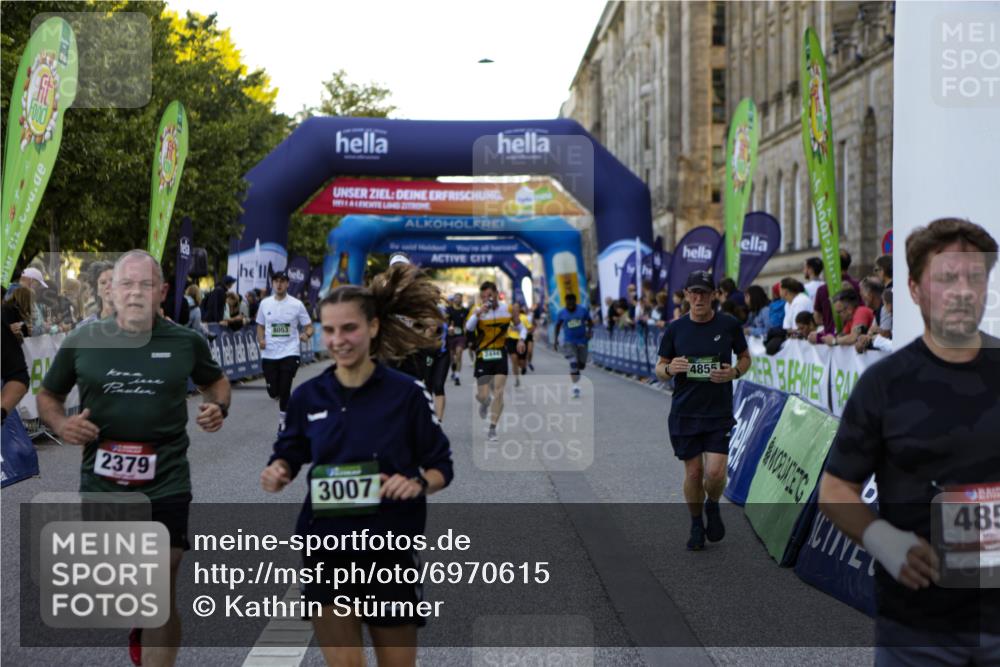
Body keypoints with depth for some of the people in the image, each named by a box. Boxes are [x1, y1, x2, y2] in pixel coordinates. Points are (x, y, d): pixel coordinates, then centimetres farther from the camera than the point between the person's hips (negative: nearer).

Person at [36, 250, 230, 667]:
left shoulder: (186, 343, -1)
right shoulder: (82, 342, -1)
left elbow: (216, 381, 18)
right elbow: (48, 395, 13)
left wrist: (219, 408, -4)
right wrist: (60, 425, -9)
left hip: (166, 487, -2)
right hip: (100, 486, 2)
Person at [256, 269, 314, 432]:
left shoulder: (296, 304, -3)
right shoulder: (265, 303, 5)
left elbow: (309, 327, 1)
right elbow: (260, 326, 15)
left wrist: (306, 335, -21)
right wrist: (261, 340, -4)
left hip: (290, 353, -3)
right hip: (269, 354, 3)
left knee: (284, 390, -9)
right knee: (273, 392, 4)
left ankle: (283, 422, 8)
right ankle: (287, 402, 40)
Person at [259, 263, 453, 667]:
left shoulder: (405, 393, -8)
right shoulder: (308, 396, 0)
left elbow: (442, 467, -2)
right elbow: (290, 453, 14)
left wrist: (418, 482, -23)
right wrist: (279, 471, -8)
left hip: (390, 550, -2)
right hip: (326, 549, 2)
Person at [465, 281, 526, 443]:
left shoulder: (508, 309, -2)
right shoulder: (478, 310, -8)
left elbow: (522, 328, 10)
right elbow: (468, 328, -26)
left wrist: (521, 340, -10)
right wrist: (478, 313, -39)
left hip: (500, 355, 1)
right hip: (483, 356, -1)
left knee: (498, 393, -7)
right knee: (482, 395, 0)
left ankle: (492, 429, 3)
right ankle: (485, 402, 39)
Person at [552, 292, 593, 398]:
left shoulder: (583, 310, -3)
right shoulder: (561, 313, -3)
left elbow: (590, 322, 7)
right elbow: (558, 326, 10)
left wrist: (589, 331, -10)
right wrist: (555, 339, 3)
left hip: (582, 341, 2)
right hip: (569, 342, -2)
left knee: (581, 364, 8)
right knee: (573, 363, -17)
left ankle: (575, 374, 42)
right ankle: (576, 386, -16)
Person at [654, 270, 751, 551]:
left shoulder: (729, 325, -1)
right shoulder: (675, 329, 0)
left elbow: (745, 357, 12)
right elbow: (659, 368, 7)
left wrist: (734, 372, -10)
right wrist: (670, 369, -17)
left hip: (719, 412, -1)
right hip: (684, 412, 1)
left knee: (715, 472, -10)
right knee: (693, 472, 5)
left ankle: (713, 507, 23)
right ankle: (696, 525, 28)